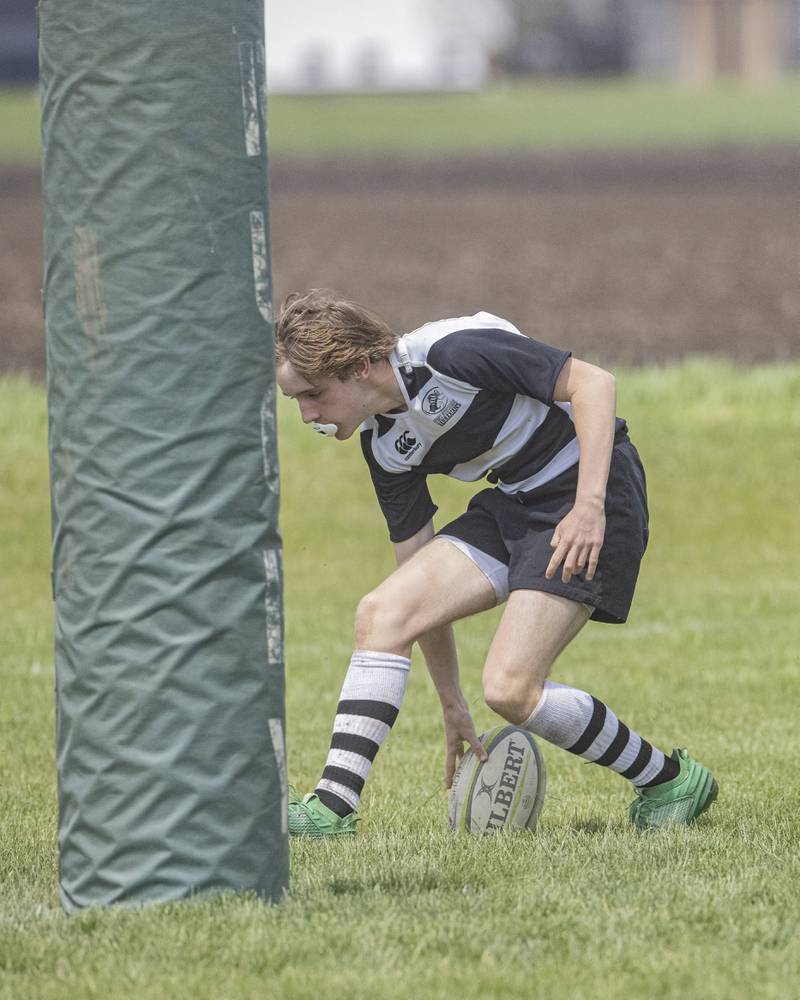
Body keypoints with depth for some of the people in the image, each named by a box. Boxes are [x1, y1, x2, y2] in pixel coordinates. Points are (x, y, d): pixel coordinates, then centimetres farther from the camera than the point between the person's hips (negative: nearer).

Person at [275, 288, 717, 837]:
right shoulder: (384, 445, 3)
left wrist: (590, 505, -30)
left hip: (591, 487, -8)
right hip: (512, 504, 8)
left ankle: (670, 779, 2)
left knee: (510, 689, -17)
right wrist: (452, 705, 13)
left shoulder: (453, 351, -22)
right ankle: (334, 807, -12)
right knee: (382, 613, -10)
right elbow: (423, 579, 11)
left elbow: (594, 383, -21)